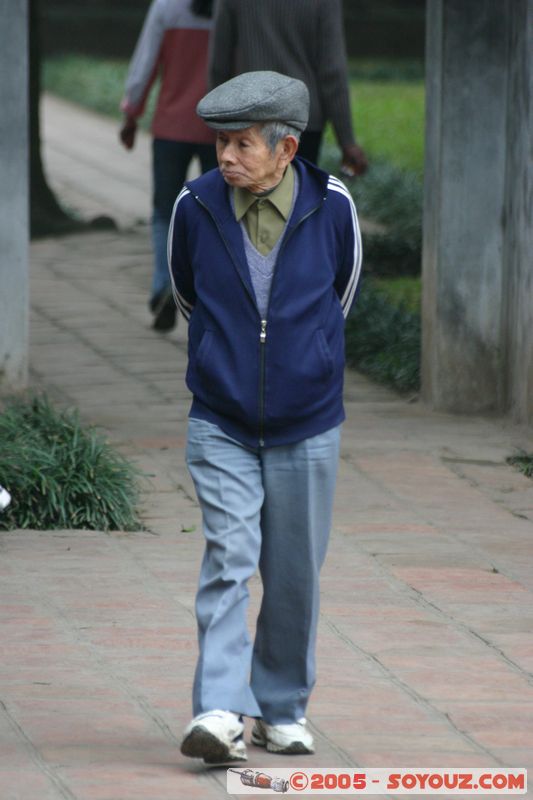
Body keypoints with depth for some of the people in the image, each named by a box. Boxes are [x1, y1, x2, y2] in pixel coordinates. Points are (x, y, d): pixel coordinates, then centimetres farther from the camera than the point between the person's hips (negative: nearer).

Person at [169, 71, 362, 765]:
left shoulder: (332, 206, -9)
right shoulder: (196, 207, -9)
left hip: (306, 427, 1)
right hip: (221, 426, -1)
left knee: (294, 576, 8)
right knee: (228, 557, -14)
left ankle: (282, 709, 24)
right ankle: (219, 711, -19)